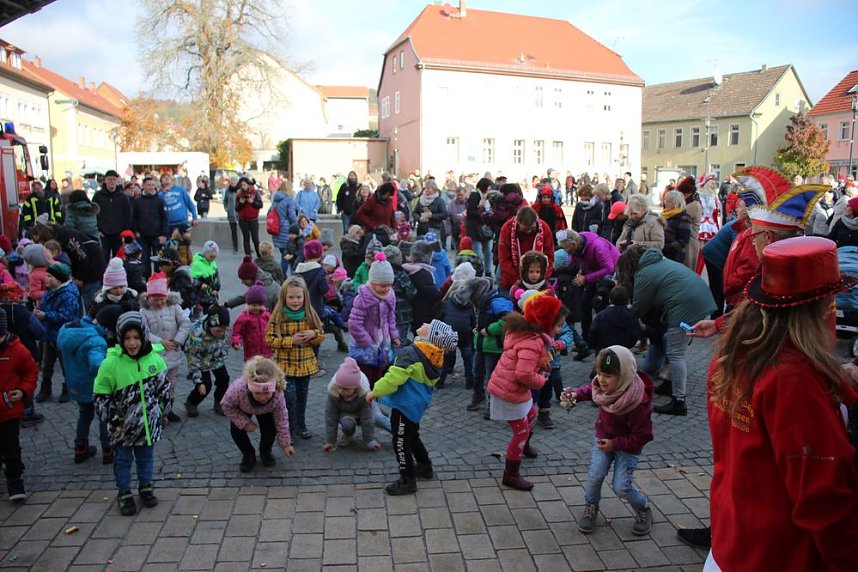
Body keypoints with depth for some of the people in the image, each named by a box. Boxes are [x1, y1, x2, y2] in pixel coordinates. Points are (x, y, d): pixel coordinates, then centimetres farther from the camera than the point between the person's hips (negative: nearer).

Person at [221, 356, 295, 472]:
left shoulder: (278, 396, -42)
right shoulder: (238, 389, -47)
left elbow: (281, 419, -24)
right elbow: (226, 406, -24)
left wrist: (285, 444, -16)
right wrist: (244, 422, -28)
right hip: (242, 410, 0)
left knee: (270, 430, -14)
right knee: (236, 431, -15)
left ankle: (265, 452, 20)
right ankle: (248, 455, 14)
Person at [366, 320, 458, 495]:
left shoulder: (411, 353, -25)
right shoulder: (433, 358, 1)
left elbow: (394, 377, -27)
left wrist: (375, 392, -13)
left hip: (404, 405, -9)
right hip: (417, 404, 9)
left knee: (400, 443, 4)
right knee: (412, 437, 28)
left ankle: (407, 481, 13)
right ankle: (425, 467, 43)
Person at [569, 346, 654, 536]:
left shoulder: (637, 402, -33)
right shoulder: (603, 385, -18)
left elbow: (642, 436, -23)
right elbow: (590, 389, 8)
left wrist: (615, 444, -25)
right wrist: (576, 395, -12)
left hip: (628, 446, -4)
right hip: (604, 438, 5)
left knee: (621, 487, -7)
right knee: (595, 475, -8)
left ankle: (643, 508, 25)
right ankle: (591, 507, 20)